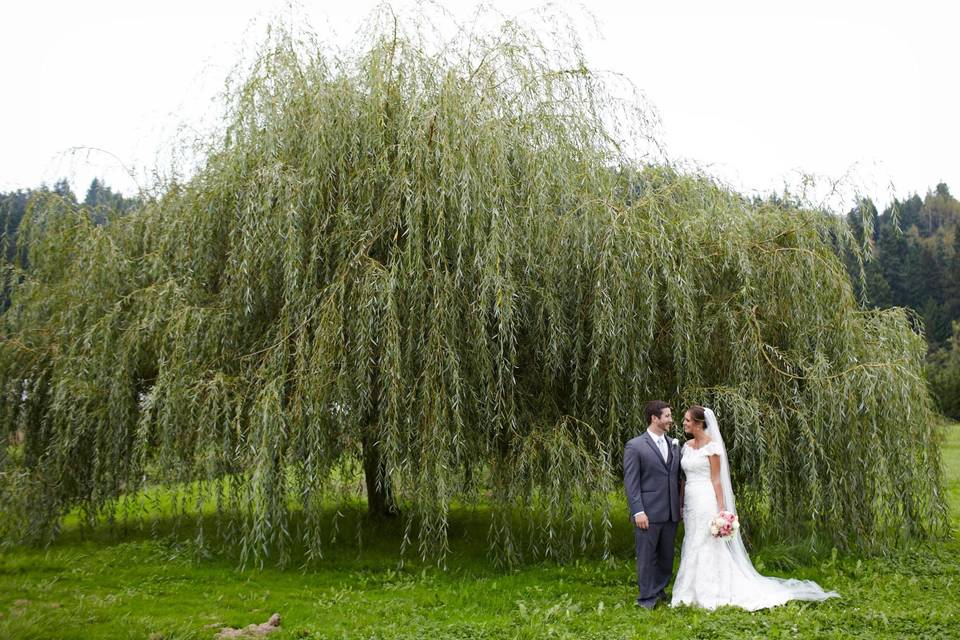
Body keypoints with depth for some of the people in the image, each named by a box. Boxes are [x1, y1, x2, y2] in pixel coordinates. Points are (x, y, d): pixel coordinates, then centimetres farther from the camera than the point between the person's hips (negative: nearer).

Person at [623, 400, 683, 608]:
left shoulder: (674, 445, 11)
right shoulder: (635, 446, -7)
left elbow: (677, 478, 16)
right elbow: (630, 482, -10)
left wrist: (680, 506, 12)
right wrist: (638, 512, -14)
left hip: (671, 513, 6)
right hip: (648, 513, -6)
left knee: (667, 555, 14)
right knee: (647, 556, 3)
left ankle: (659, 590, 30)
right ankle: (646, 597, 14)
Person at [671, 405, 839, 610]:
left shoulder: (712, 446, -9)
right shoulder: (687, 446, 11)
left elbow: (716, 479, -11)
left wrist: (721, 509, -14)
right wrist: (681, 505, 14)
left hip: (706, 501, -7)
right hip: (690, 502, 7)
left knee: (709, 547, -1)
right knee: (692, 548, 11)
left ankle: (711, 595, 8)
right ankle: (695, 593, 19)